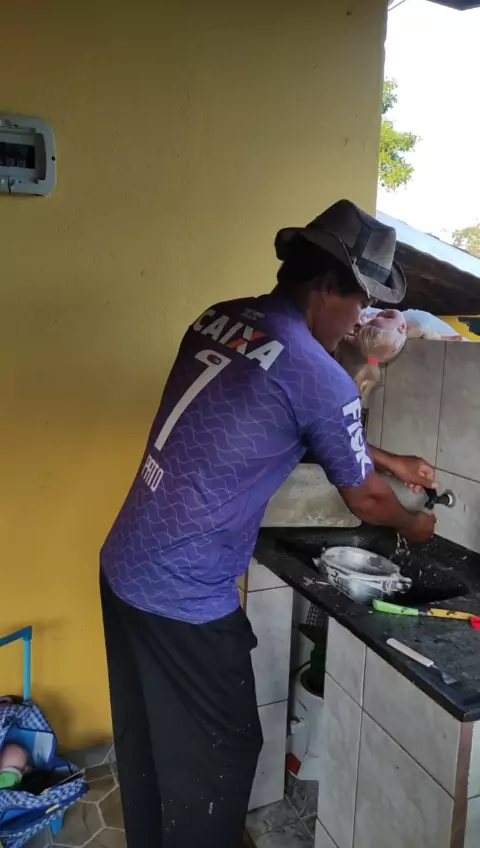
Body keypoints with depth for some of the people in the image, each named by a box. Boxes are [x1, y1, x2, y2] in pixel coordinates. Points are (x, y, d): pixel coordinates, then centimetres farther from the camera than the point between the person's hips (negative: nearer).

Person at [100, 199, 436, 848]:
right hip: (186, 598, -8)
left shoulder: (218, 319, 5)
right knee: (216, 757, 16)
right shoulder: (321, 377, -19)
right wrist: (415, 527, 20)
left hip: (124, 568, 8)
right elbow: (366, 500, -2)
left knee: (146, 741, 26)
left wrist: (386, 459, 24)